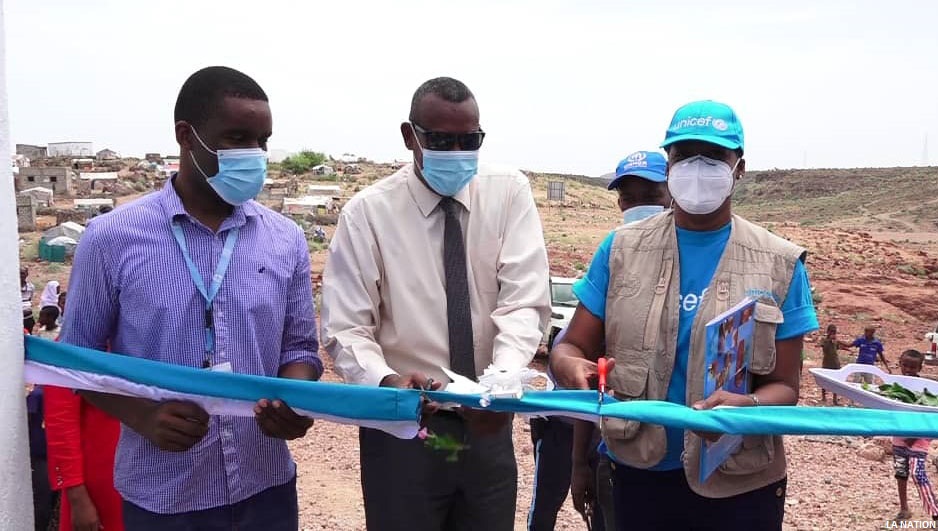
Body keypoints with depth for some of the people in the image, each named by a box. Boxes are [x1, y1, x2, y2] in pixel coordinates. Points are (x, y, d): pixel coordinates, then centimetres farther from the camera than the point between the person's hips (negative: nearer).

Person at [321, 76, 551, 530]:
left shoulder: (509, 193, -3)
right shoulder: (367, 212, -8)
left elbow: (525, 301, -13)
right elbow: (345, 329, -10)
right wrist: (387, 383, -29)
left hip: (489, 424, 2)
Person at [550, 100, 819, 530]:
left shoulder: (780, 266, -4)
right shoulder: (621, 249, -2)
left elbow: (783, 386, -4)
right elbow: (572, 346, -1)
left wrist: (748, 406, -26)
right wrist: (571, 366, -25)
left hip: (739, 485, 0)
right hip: (638, 474, 1)